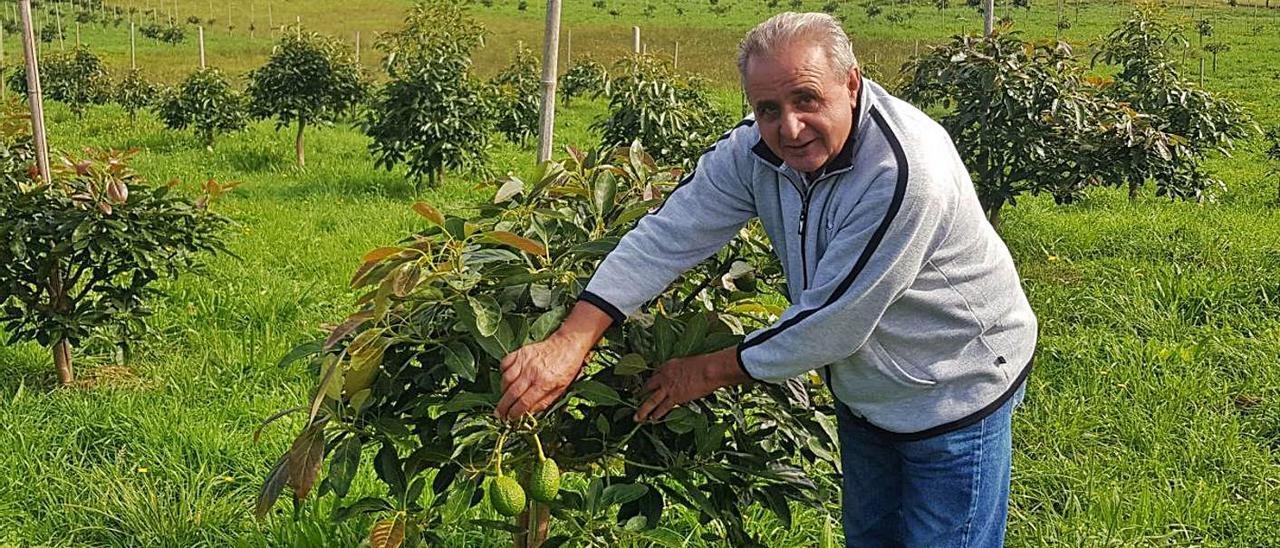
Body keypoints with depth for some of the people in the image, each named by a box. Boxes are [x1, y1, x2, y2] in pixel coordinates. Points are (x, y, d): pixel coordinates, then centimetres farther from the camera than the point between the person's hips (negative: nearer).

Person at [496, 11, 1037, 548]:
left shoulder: (906, 172, -36)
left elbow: (832, 324, -32)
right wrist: (570, 341, -27)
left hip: (955, 394, -7)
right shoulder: (757, 149, -15)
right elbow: (669, 234, -16)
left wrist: (713, 370, -19)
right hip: (865, 393, 7)